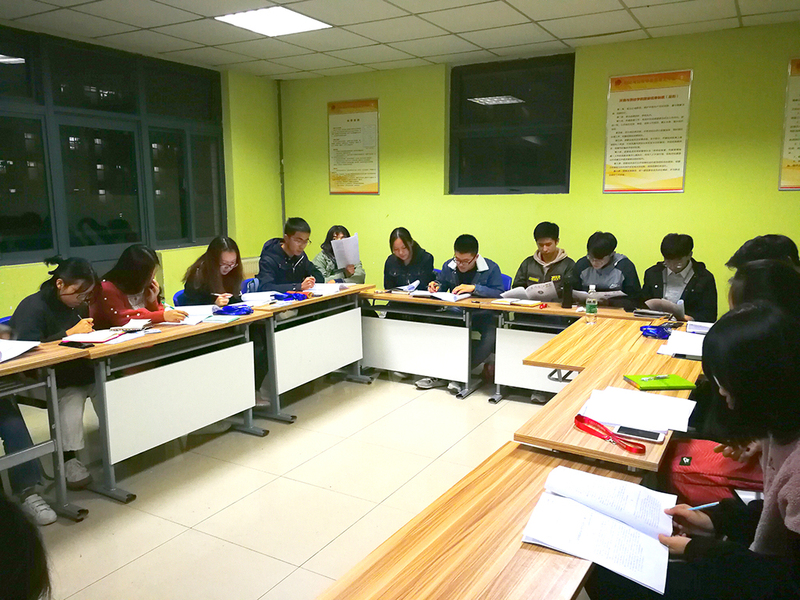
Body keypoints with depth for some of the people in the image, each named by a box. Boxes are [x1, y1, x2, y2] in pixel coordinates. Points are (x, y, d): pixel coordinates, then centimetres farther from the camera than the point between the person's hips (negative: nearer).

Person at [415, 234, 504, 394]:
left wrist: (474, 288, -28)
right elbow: (441, 285, 19)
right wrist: (435, 286, -6)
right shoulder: (448, 266, 7)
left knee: (490, 337, -36)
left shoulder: (491, 268, -7)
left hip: (482, 315, -4)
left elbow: (499, 293, -17)